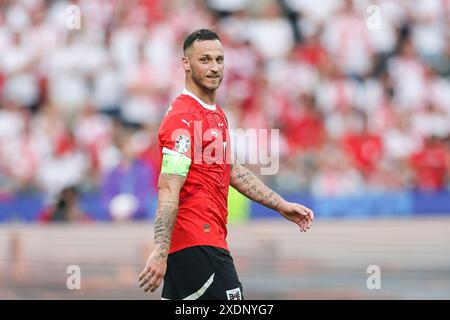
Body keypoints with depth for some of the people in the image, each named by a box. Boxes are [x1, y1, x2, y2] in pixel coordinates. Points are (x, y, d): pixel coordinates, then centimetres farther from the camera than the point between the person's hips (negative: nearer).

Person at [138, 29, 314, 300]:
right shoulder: (183, 117, -14)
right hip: (198, 245, -10)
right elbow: (169, 190, -22)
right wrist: (160, 252, -28)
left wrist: (282, 206, 24)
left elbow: (232, 171, 27)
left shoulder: (217, 115, 17)